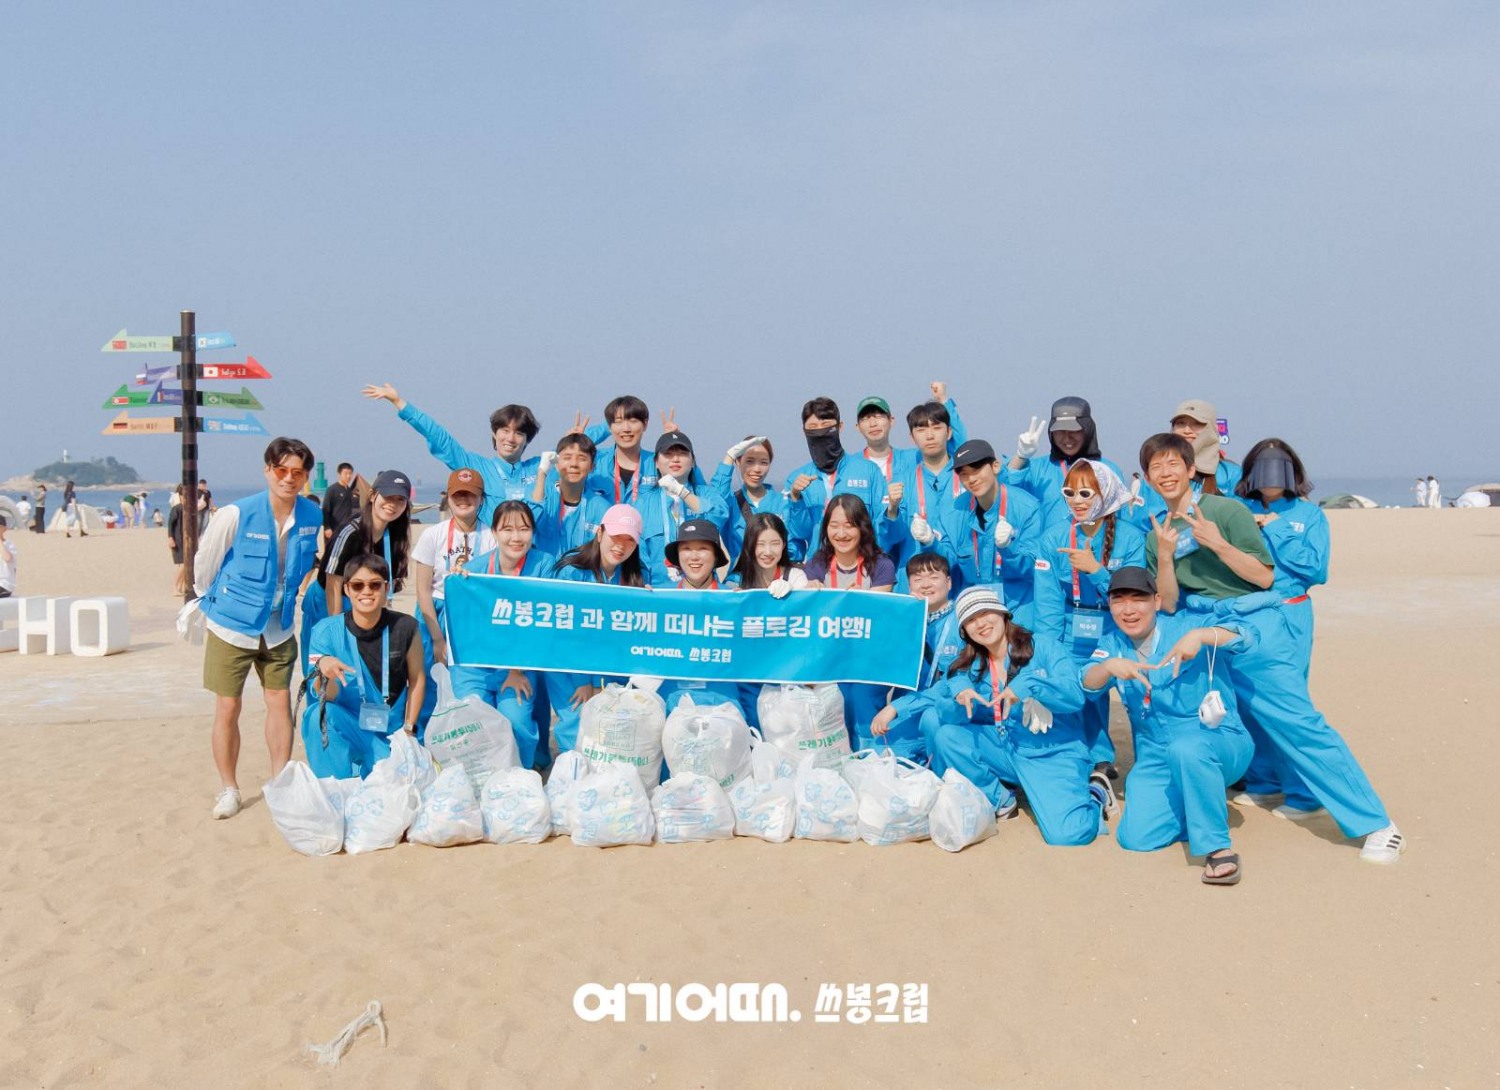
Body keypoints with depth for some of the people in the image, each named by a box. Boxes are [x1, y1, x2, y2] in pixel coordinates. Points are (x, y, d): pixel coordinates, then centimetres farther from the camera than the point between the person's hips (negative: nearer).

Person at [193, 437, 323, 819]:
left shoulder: (313, 517, -7)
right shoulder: (237, 514, -19)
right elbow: (204, 562, -5)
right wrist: (211, 601, 8)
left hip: (279, 628, 3)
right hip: (231, 626, -3)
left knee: (280, 702, 7)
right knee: (228, 707, 3)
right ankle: (228, 789, 17)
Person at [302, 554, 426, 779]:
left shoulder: (404, 627, -7)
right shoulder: (327, 630, -10)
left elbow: (417, 680, 5)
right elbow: (328, 697, -17)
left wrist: (408, 729, 1)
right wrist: (323, 670, -37)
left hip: (389, 735, 1)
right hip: (345, 728, 0)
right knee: (320, 715, -32)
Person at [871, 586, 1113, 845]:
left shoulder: (1041, 647, -8)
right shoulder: (969, 667, 5)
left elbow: (1076, 695, -19)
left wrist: (1029, 684, -33)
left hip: (1055, 753, -5)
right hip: (1006, 750, 5)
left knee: (1067, 835, -26)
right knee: (948, 736, -14)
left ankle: (1095, 795, 11)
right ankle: (1000, 799, 6)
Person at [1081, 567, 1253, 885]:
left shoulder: (1182, 625, -7)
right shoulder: (1112, 643, 7)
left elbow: (1245, 636, -20)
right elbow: (1088, 684, -9)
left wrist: (1199, 636, -37)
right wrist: (1109, 665, -30)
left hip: (1219, 743, -5)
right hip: (1155, 759, 5)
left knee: (1187, 747, -40)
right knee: (1136, 839, -12)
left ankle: (1218, 847, -26)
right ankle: (1192, 806, 18)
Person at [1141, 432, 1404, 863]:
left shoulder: (1226, 510, -2)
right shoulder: (1157, 534, 12)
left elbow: (1264, 576, -7)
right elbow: (1168, 604, 6)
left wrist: (1217, 543, -20)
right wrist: (1165, 556, -10)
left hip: (1254, 627, -5)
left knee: (1299, 722, -9)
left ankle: (1376, 824, -4)